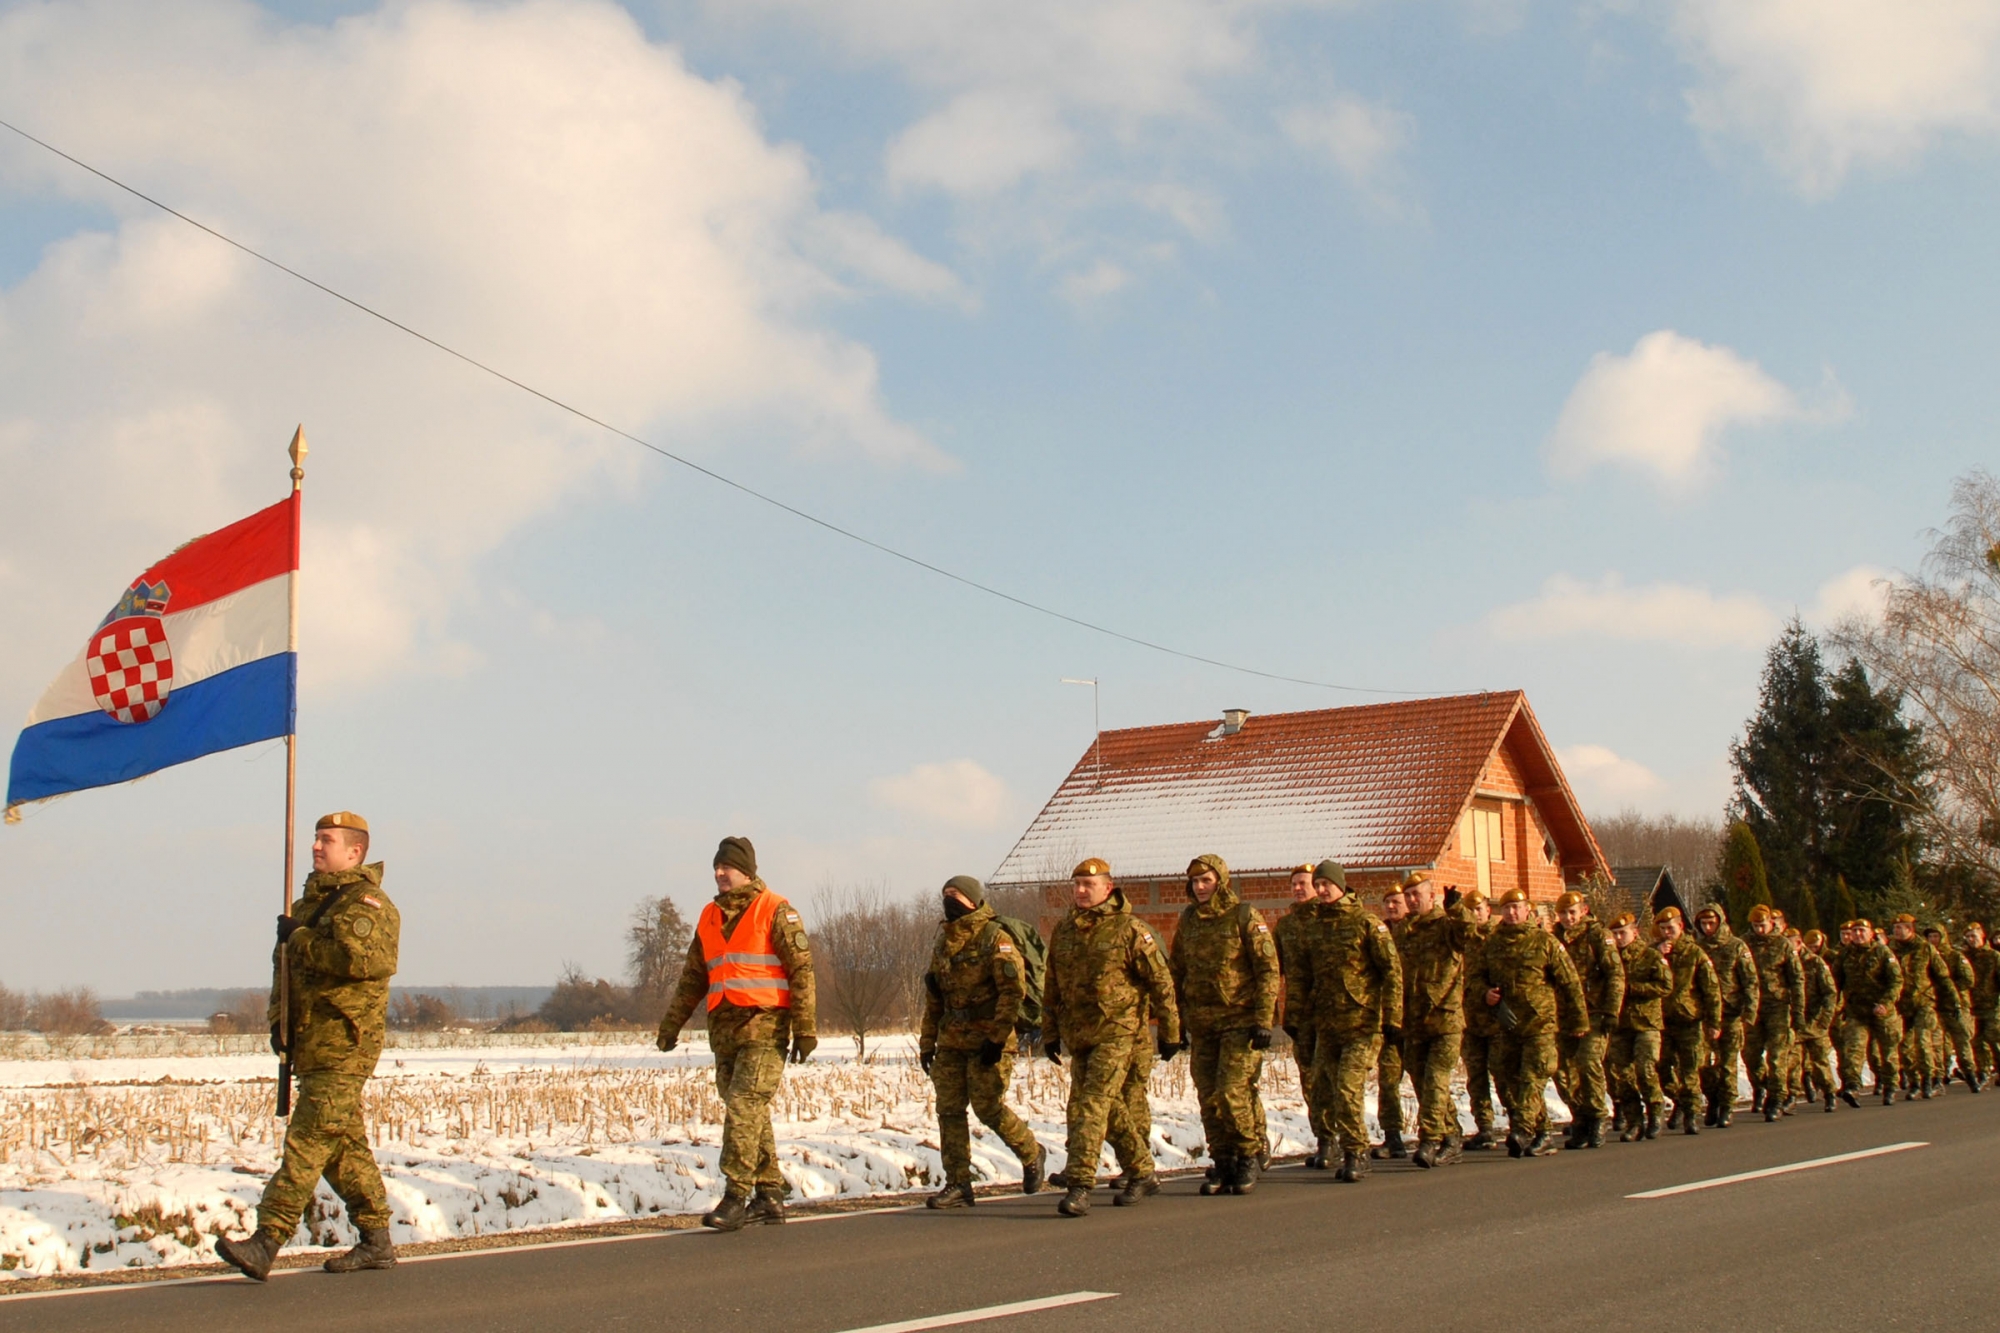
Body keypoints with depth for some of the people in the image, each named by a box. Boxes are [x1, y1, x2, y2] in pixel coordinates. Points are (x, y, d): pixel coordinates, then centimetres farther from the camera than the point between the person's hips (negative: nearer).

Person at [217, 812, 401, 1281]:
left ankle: (266, 1242, -17)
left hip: (344, 1045, -9)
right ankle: (376, 1241, 19)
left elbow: (358, 958, -28)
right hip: (312, 1045, 9)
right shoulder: (310, 902, 19)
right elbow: (286, 966, 27)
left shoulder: (367, 904, -9)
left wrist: (298, 939, -15)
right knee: (344, 1144, 12)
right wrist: (279, 1020, 11)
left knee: (308, 1142, -13)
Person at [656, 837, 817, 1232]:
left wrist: (805, 1028, -13)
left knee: (744, 1108, -15)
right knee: (751, 1114, 9)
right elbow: (693, 977, 23)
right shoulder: (710, 917, 15)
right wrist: (671, 1024, 20)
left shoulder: (775, 911, -4)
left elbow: (801, 970, -8)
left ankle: (735, 1198, -14)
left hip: (765, 1026, -7)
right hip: (724, 1030, 7)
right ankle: (770, 1198, 16)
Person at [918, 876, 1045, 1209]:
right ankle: (958, 1185, 6)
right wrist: (927, 1043, 16)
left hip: (989, 1042, -7)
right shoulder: (943, 943, 15)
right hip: (951, 1041, 7)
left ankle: (1031, 1155, 19)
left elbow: (1014, 990, -16)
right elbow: (933, 999, 21)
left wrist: (997, 1038, -21)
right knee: (949, 1111, 1)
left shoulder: (996, 939, -10)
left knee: (988, 1108, -6)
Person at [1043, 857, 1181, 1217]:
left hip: (1117, 1032, -6)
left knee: (1092, 1105, -16)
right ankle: (1143, 1173, 28)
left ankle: (1079, 1185, -17)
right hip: (1078, 1036, 6)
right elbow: (1052, 987, 18)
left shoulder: (1128, 929, -8)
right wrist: (1051, 1033, 18)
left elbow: (1161, 982, -4)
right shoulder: (1063, 931, 9)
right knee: (1108, 1108, 12)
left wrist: (1170, 1032, -3)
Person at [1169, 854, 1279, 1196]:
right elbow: (1176, 973, 18)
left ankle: (1251, 1154, 7)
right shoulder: (1187, 921, 10)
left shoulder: (1245, 917, -6)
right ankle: (1224, 1167, 15)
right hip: (1202, 1025, 5)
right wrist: (1176, 1020, 13)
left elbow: (1268, 970, -7)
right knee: (1209, 1099, 5)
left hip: (1240, 1022, -5)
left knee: (1231, 1094, -13)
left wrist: (1263, 1020, -13)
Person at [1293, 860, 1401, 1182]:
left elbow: (1392, 970, -6)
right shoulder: (1315, 927, 12)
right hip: (1326, 1026, 6)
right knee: (1328, 1091, 7)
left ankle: (1355, 1153, 1)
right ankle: (1353, 1152, 21)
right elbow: (1307, 977, 22)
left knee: (1348, 1090, -13)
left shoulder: (1366, 922, -5)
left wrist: (1392, 1017, -10)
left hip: (1362, 1024, -6)